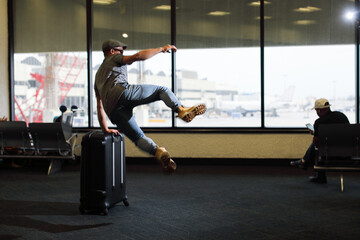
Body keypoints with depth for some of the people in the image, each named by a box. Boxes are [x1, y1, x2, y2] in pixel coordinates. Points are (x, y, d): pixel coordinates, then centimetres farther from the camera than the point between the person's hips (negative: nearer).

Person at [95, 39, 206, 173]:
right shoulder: (114, 58, 24)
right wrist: (161, 49, 14)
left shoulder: (98, 76, 42)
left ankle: (157, 152, -18)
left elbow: (99, 107, 39)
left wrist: (105, 130, 41)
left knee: (137, 137, 8)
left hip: (112, 110, 6)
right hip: (123, 92, -6)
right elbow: (138, 56, 5)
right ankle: (181, 110, -21)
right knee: (162, 90, 4)